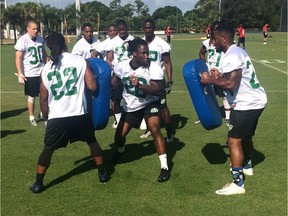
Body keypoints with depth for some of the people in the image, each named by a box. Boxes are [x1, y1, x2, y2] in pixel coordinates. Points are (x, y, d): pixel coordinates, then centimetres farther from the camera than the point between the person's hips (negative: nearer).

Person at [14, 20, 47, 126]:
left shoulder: (40, 39, 5)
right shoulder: (22, 41, -12)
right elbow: (18, 58, -13)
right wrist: (20, 74, -20)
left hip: (42, 72, 5)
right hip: (30, 74, -5)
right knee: (32, 96, 5)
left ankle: (42, 113, 27)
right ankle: (31, 118, 19)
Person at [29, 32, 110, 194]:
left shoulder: (47, 68, 5)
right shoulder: (81, 61, -4)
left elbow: (43, 98, 9)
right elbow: (93, 87, -8)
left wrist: (46, 117, 23)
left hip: (56, 117, 1)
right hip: (80, 114, -1)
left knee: (48, 149, 16)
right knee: (92, 141, 22)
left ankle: (38, 184, 20)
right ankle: (103, 174, 30)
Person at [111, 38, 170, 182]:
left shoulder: (154, 68, -23)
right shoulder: (122, 67, -14)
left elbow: (158, 90, -30)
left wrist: (139, 85, -39)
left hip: (150, 104, -3)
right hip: (130, 106, 3)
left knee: (154, 128, -27)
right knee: (119, 136, 8)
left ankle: (164, 167, -18)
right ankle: (120, 151, 48)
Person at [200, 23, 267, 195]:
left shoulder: (231, 56, -21)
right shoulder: (237, 51, 12)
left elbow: (231, 84, -30)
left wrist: (210, 80, -18)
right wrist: (220, 76, 6)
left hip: (247, 103, -11)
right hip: (255, 100, 11)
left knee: (234, 141, -9)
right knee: (246, 136, 27)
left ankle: (238, 184, -6)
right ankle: (247, 166, 48)